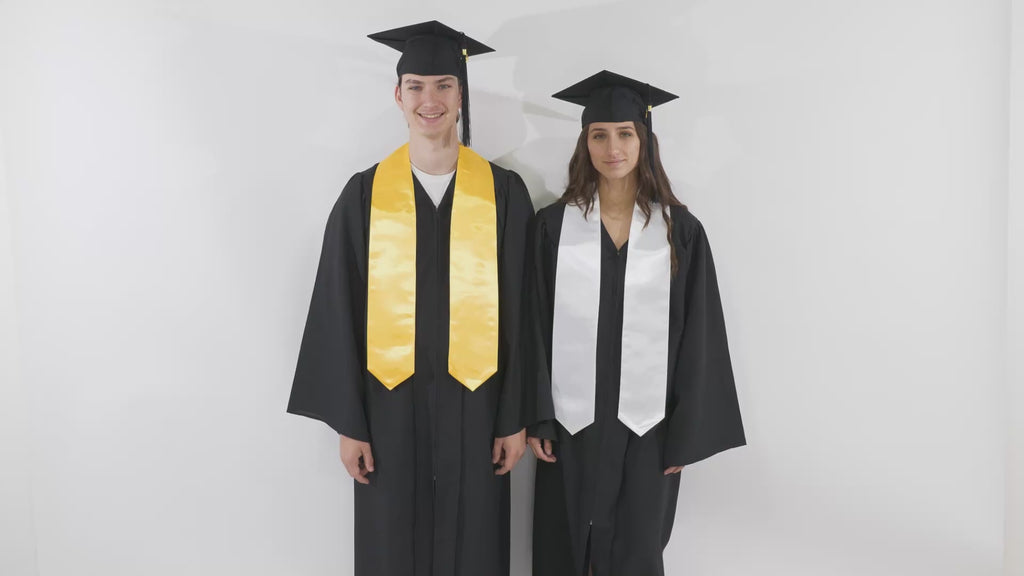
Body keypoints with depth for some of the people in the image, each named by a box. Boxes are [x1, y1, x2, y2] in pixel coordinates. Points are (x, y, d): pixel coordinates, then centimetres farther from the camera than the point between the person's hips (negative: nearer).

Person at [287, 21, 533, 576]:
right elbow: (339, 314, -1)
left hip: (474, 402, 0)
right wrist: (348, 422, -2)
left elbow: (521, 313, 0)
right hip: (390, 404, 0)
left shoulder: (504, 192, -2)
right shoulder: (365, 193, -2)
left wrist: (516, 417, -1)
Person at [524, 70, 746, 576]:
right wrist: (536, 418, -3)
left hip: (648, 424, 0)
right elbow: (536, 328, 0)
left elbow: (697, 338, -1)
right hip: (573, 420, 1)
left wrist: (687, 433, -3)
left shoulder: (680, 231, -2)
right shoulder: (553, 226, -1)